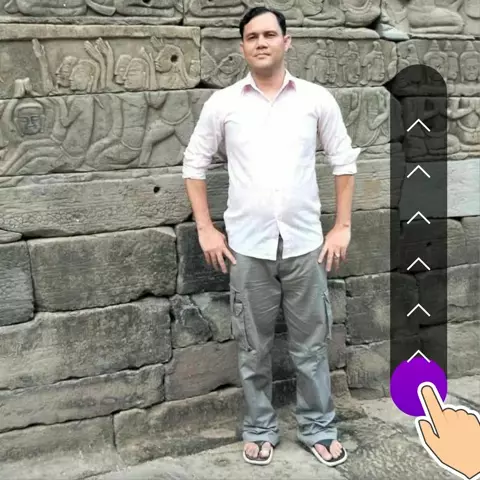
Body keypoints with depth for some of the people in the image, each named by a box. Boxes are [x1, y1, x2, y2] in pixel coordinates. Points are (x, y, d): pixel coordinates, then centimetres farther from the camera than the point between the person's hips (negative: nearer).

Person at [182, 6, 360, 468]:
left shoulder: (317, 99, 0)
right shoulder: (222, 103, 0)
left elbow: (344, 161, 6)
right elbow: (194, 164, 6)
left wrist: (342, 227, 2)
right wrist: (206, 229, 1)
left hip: (305, 244, 0)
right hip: (247, 247, 0)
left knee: (311, 346, 11)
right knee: (253, 348, 12)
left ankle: (318, 428, 30)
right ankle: (259, 429, 31)